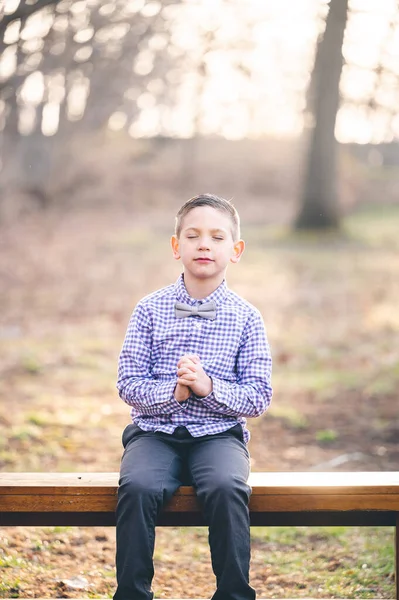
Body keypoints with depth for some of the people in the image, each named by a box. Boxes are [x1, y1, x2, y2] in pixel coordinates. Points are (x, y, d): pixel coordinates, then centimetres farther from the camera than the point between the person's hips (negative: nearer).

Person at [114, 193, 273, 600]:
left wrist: (209, 387, -17)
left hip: (219, 433, 0)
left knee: (227, 488, -31)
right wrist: (173, 391, -17)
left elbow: (259, 397, -1)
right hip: (155, 431, 1)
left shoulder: (245, 318, 3)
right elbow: (129, 383, 0)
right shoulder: (150, 309, 4)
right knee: (137, 486, -30)